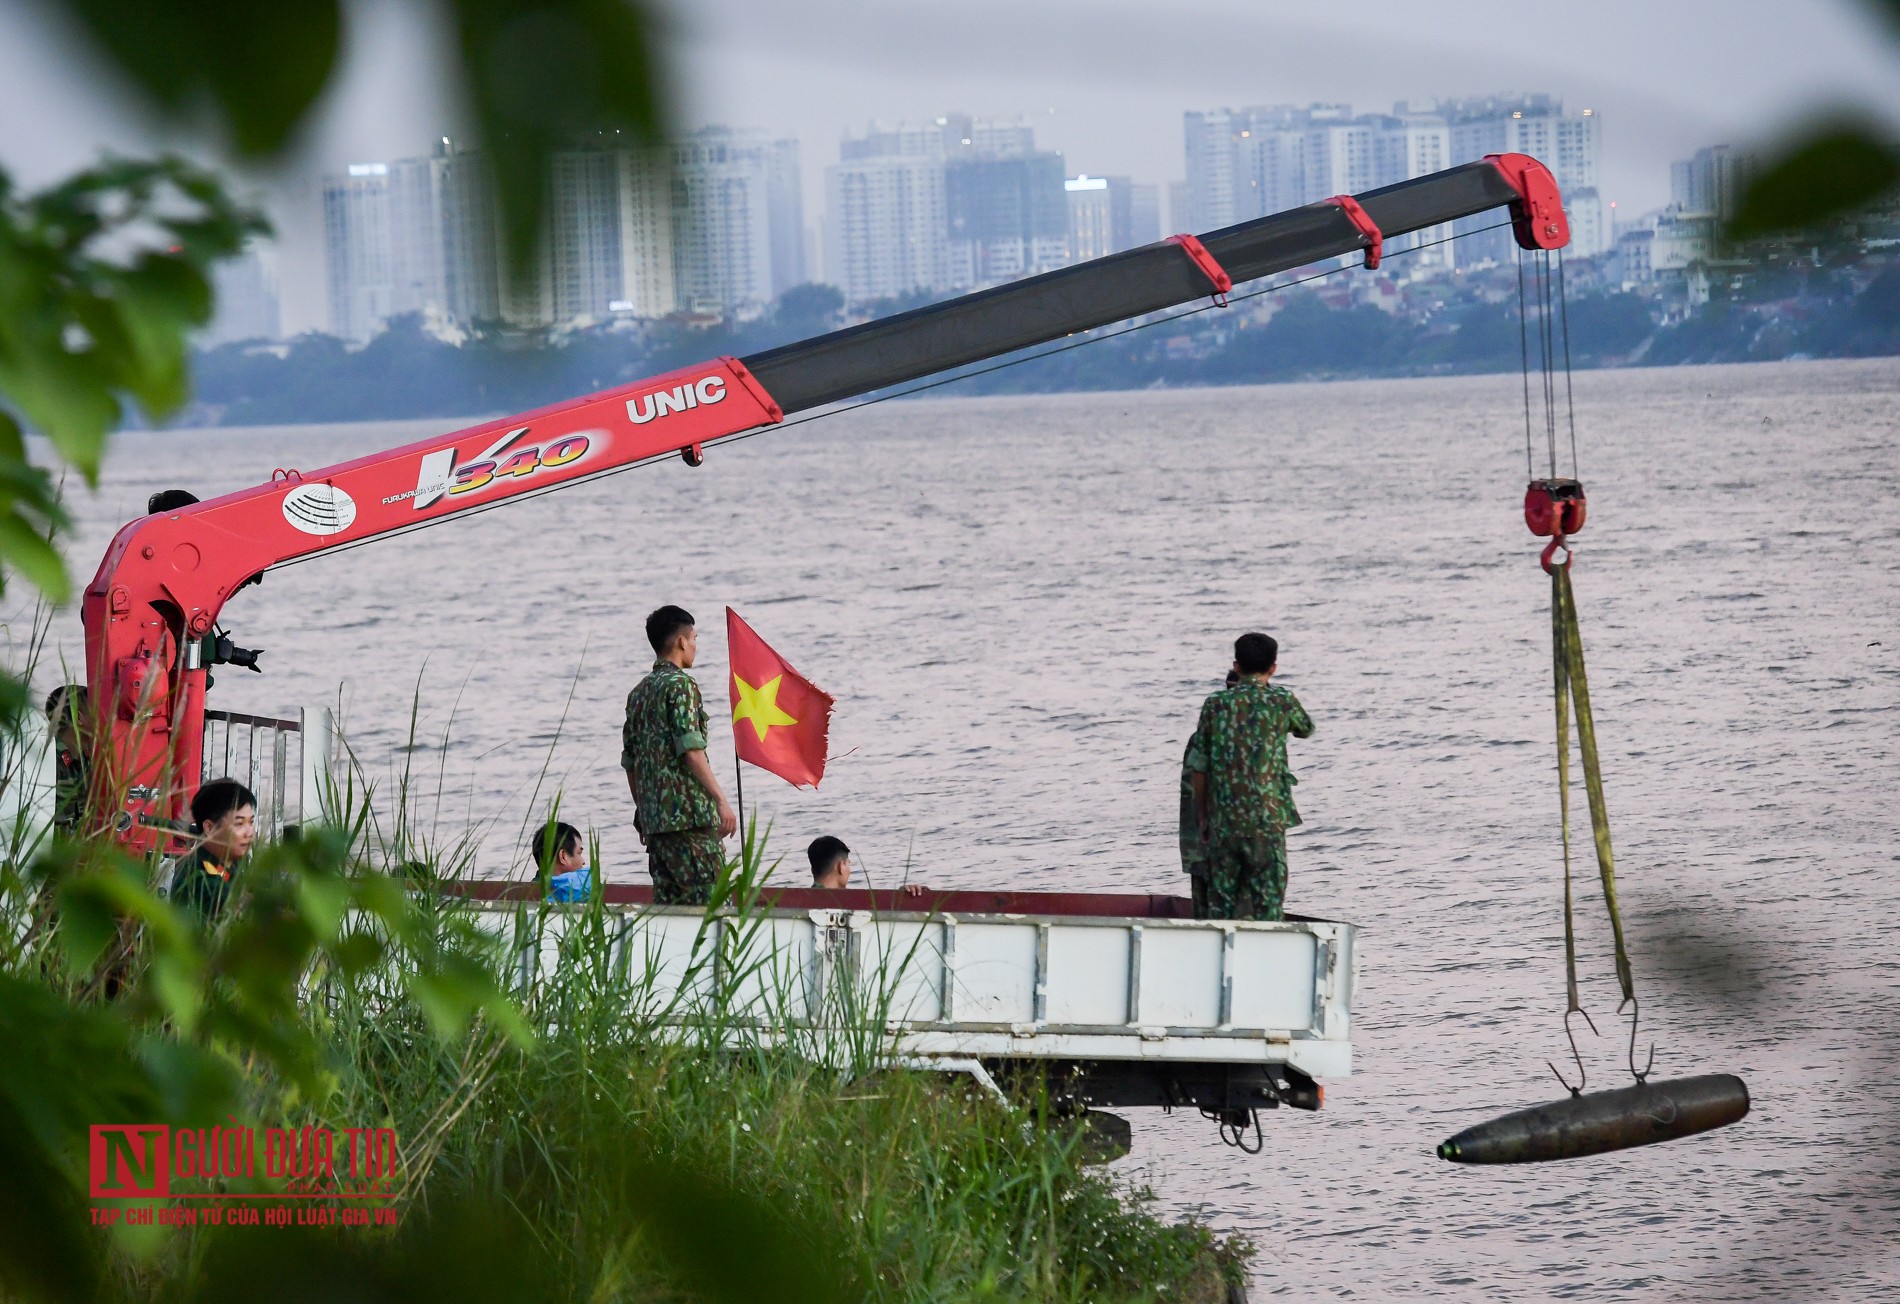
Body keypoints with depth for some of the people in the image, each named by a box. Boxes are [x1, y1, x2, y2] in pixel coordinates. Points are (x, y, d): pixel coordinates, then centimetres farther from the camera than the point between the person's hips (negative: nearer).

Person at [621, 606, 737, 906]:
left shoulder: (638, 692, 17)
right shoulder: (681, 684, -8)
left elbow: (629, 762, 19)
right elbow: (691, 751, -16)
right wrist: (720, 801, -15)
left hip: (653, 816, 8)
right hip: (689, 813, -8)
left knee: (666, 902, 7)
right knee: (709, 902, -9)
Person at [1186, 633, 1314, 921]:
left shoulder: (1216, 704, 3)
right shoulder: (1282, 702, -2)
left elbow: (1198, 766, 4)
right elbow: (1306, 729, 21)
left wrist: (1202, 816, 13)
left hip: (1222, 819, 2)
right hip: (1267, 818, -2)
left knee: (1221, 903, 8)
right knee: (1267, 901, 1)